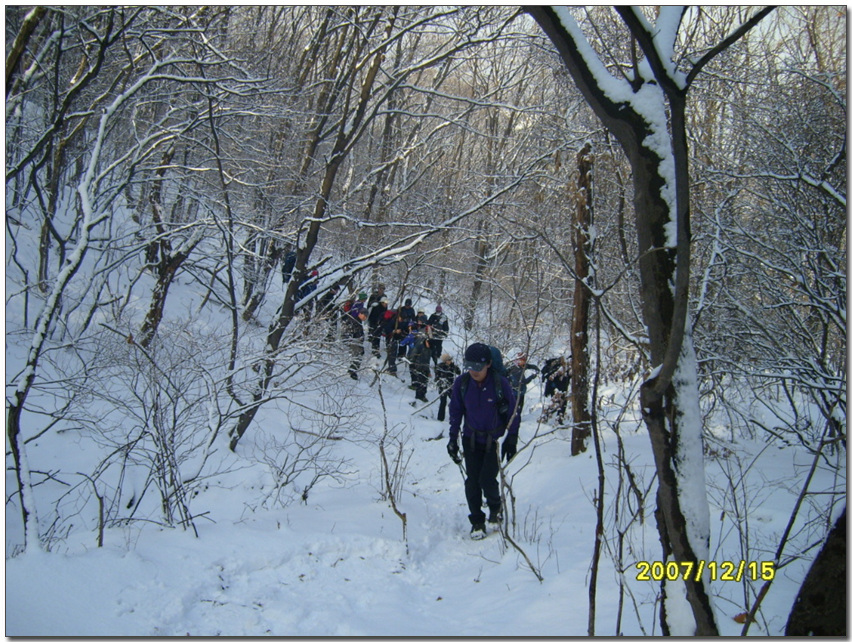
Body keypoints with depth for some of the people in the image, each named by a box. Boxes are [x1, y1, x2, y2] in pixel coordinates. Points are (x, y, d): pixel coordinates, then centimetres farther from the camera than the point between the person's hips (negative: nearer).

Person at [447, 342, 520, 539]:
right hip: (471, 439, 2)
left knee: (487, 480, -10)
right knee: (472, 482, 0)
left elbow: (512, 413, -5)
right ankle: (477, 521, 19)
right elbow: (455, 412, 3)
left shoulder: (501, 384, -18)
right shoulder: (461, 383, -11)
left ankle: (495, 505, 24)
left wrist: (511, 440, -3)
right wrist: (453, 439, 3)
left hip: (494, 439, -2)